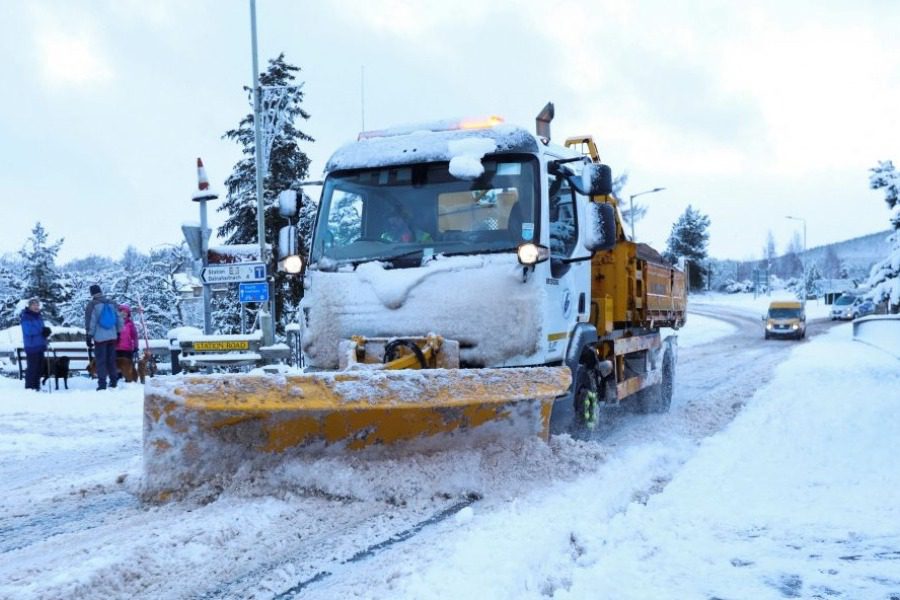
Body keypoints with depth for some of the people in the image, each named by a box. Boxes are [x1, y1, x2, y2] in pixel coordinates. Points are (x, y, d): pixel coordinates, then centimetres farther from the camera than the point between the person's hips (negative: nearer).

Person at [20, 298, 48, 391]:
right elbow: (29, 331, -21)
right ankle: (29, 388, -3)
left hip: (40, 346, 8)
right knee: (32, 368, -8)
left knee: (39, 368, 12)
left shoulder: (38, 316, 15)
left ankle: (36, 387, 19)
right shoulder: (26, 317, -10)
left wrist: (45, 332, -1)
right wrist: (42, 330, -16)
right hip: (31, 347, -8)